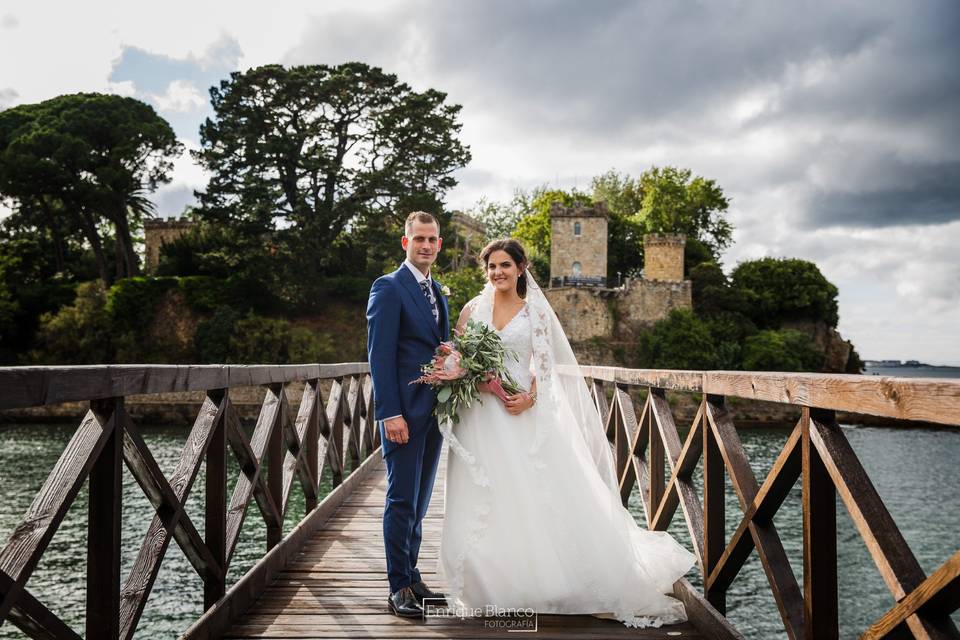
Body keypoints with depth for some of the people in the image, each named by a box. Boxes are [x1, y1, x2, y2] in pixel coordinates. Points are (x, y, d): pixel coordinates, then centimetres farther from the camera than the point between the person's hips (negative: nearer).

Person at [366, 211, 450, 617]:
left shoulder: (438, 293, 17)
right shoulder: (388, 288, -7)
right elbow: (379, 355, -13)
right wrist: (390, 413, -19)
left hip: (434, 412, 7)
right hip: (404, 412, -7)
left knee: (419, 502, 13)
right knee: (402, 501, -1)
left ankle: (412, 578, 24)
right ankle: (398, 588, 9)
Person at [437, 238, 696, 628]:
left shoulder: (535, 312, 4)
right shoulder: (473, 310, 8)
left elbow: (545, 364, -2)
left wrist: (529, 398, -19)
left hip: (526, 413, -1)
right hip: (482, 415, 2)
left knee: (546, 496, -2)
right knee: (488, 503, 3)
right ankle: (493, 585, 18)